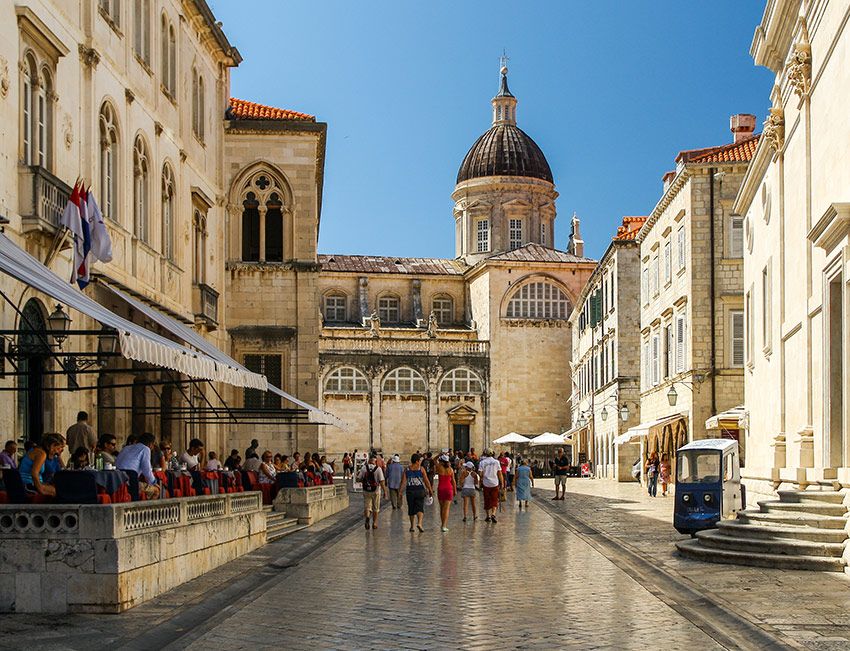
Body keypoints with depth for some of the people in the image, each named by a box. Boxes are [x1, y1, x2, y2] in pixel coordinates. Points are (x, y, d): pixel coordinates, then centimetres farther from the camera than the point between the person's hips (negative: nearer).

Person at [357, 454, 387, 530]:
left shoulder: (364, 468, -5)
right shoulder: (378, 469, -12)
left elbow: (359, 479, -1)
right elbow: (382, 481, -15)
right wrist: (384, 491, -8)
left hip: (366, 490, 1)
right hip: (376, 490, -1)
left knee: (367, 506, 10)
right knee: (375, 508, 14)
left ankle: (367, 517, -19)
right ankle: (374, 523, 21)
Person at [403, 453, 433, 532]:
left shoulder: (407, 469, 2)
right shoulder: (421, 469, -5)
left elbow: (403, 481, -3)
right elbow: (426, 481, -3)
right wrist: (430, 490, 6)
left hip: (410, 490, 3)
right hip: (420, 490, -3)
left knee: (411, 509, 14)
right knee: (420, 508, 0)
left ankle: (412, 526, 21)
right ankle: (419, 523, -21)